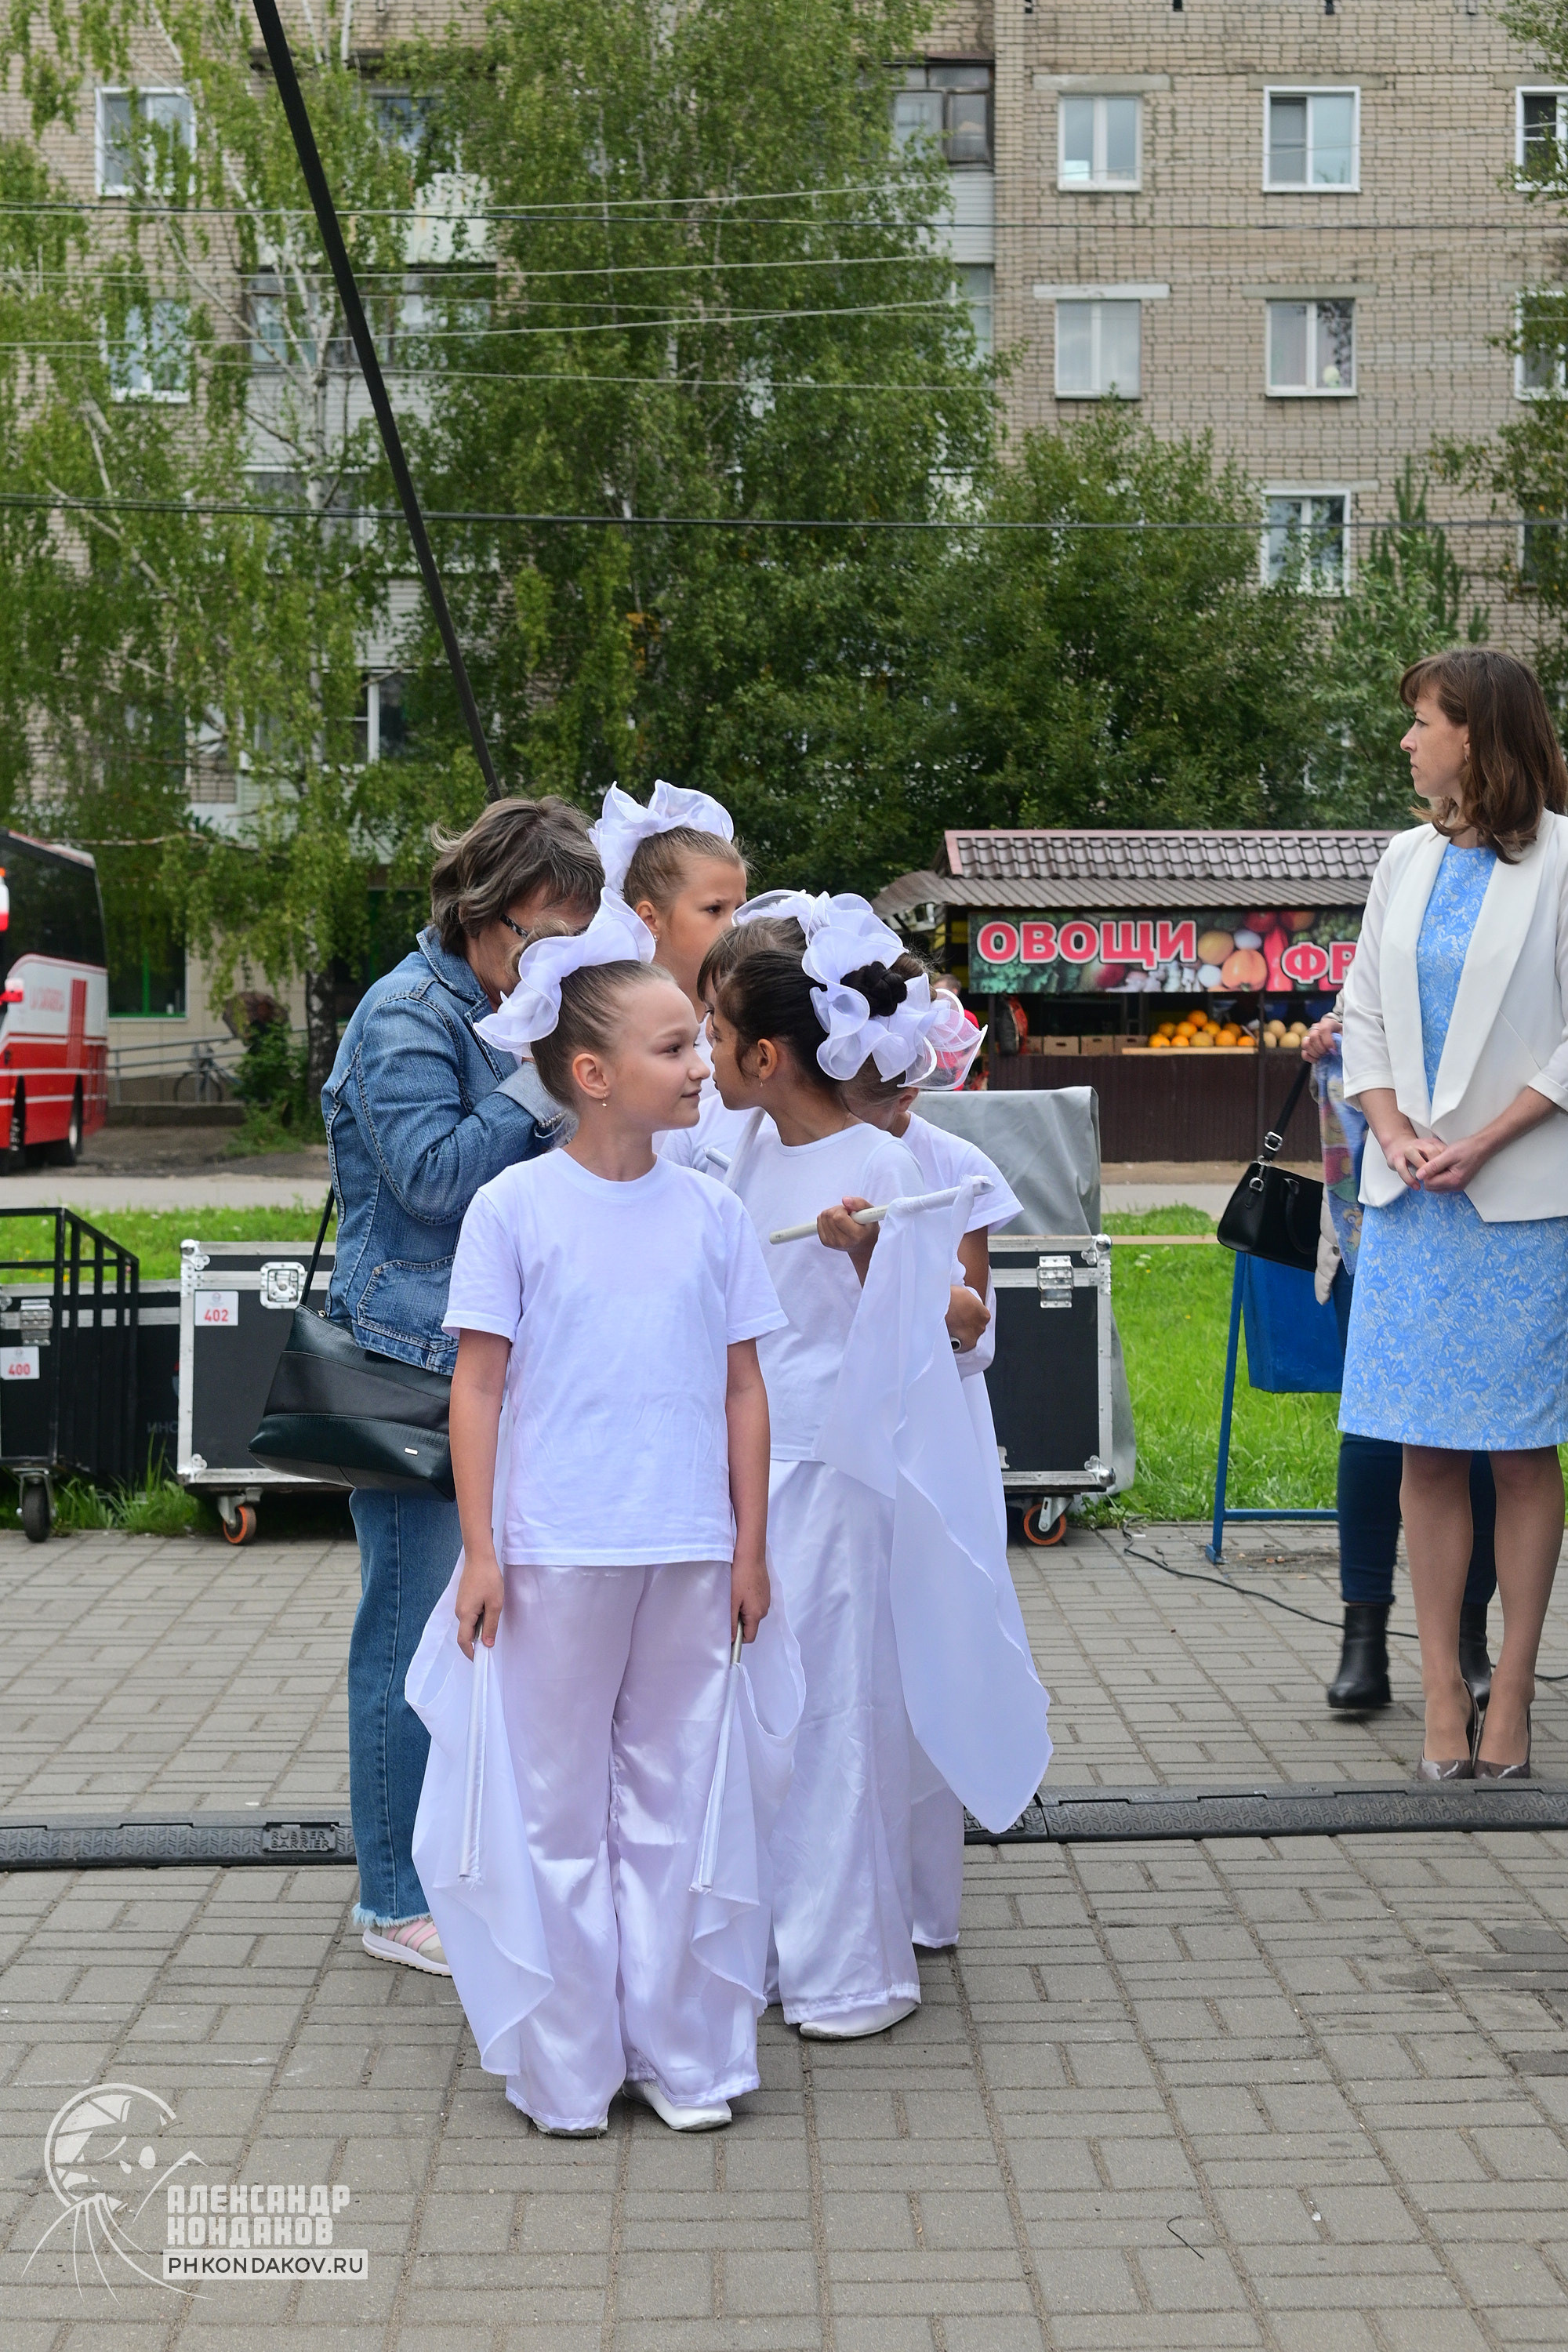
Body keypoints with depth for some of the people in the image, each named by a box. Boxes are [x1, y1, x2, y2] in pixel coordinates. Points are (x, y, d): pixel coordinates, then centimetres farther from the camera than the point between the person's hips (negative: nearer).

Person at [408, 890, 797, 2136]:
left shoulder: (712, 1212, 4)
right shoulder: (515, 1207, -5)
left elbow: (742, 1388, 8)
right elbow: (479, 1386, -3)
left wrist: (749, 1547, 7)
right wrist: (480, 1550, -6)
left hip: (689, 1560, 3)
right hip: (554, 1556, -3)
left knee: (674, 1797, 10)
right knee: (558, 1802, 7)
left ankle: (682, 2052, 22)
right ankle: (567, 2064, 20)